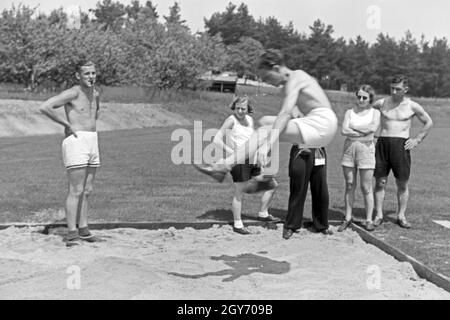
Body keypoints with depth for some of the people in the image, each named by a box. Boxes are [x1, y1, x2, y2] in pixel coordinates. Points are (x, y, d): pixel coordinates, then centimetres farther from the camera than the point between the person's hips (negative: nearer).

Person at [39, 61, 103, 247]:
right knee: (76, 191, -9)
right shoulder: (73, 93, -10)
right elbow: (44, 107, -19)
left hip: (92, 143, 8)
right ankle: (72, 235, -6)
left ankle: (83, 230, 19)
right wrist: (67, 124, -13)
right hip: (76, 142, -8)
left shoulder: (95, 94, 14)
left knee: (86, 191, 11)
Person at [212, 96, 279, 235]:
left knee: (272, 184, 11)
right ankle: (237, 225, 13)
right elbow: (217, 140, -14)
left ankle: (263, 214, 24)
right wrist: (232, 152, -19)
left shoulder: (249, 120, 12)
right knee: (240, 193, -1)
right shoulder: (231, 120, -9)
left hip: (252, 160, 8)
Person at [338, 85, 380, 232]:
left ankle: (368, 220, 7)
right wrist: (363, 133, -11)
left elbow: (373, 127, -13)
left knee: (366, 188, -1)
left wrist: (353, 127, -6)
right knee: (349, 185, 6)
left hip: (366, 149, -2)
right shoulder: (350, 112, 10)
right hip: (349, 148, 2)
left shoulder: (375, 112, 8)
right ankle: (348, 218, 15)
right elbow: (344, 131, -5)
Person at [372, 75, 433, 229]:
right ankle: (378, 216, 6)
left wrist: (417, 139, 5)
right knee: (380, 182, -1)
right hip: (382, 143, 1)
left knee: (402, 183, 2)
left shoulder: (412, 106, 3)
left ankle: (401, 216, 11)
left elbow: (428, 123, 14)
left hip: (401, 145, -1)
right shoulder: (382, 103, 5)